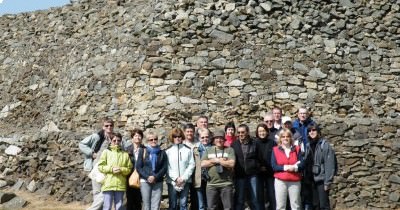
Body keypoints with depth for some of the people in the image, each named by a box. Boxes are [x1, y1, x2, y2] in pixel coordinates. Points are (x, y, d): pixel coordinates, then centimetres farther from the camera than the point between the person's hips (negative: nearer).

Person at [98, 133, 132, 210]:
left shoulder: (125, 154, 8)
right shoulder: (106, 152, 4)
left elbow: (129, 168, 8)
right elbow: (100, 166, 1)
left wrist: (121, 169, -10)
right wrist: (111, 169, -11)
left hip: (120, 185, 2)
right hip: (108, 184, -2)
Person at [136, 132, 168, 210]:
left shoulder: (162, 153, 10)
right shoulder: (143, 151, 7)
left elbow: (164, 168, 3)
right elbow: (138, 167, 2)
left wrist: (155, 177, -12)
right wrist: (147, 177, -11)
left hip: (158, 182, 1)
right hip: (145, 181, -1)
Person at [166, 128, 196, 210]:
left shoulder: (188, 150, 5)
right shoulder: (168, 151, 2)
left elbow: (191, 165, 2)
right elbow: (166, 167, -2)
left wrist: (183, 178, -7)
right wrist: (176, 178, -10)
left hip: (185, 181, 1)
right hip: (172, 182, -1)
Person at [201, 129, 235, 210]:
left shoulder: (229, 150, 3)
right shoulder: (209, 150, 10)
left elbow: (231, 164, -12)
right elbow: (203, 164, -3)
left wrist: (216, 160, -7)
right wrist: (221, 160, -7)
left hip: (226, 184, -2)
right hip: (211, 184, 2)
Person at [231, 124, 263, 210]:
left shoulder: (254, 143, 4)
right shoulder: (234, 145, 3)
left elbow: (259, 158, 10)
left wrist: (257, 168, 2)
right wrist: (233, 171, -3)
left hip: (253, 175, 0)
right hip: (239, 176, 0)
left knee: (255, 199, 6)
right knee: (239, 199, 7)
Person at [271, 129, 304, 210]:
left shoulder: (296, 149, 8)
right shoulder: (275, 150, 4)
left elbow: (302, 164, -1)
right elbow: (274, 166, -5)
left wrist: (295, 167, -21)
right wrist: (285, 167, -17)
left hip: (295, 181, 1)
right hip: (280, 181, -1)